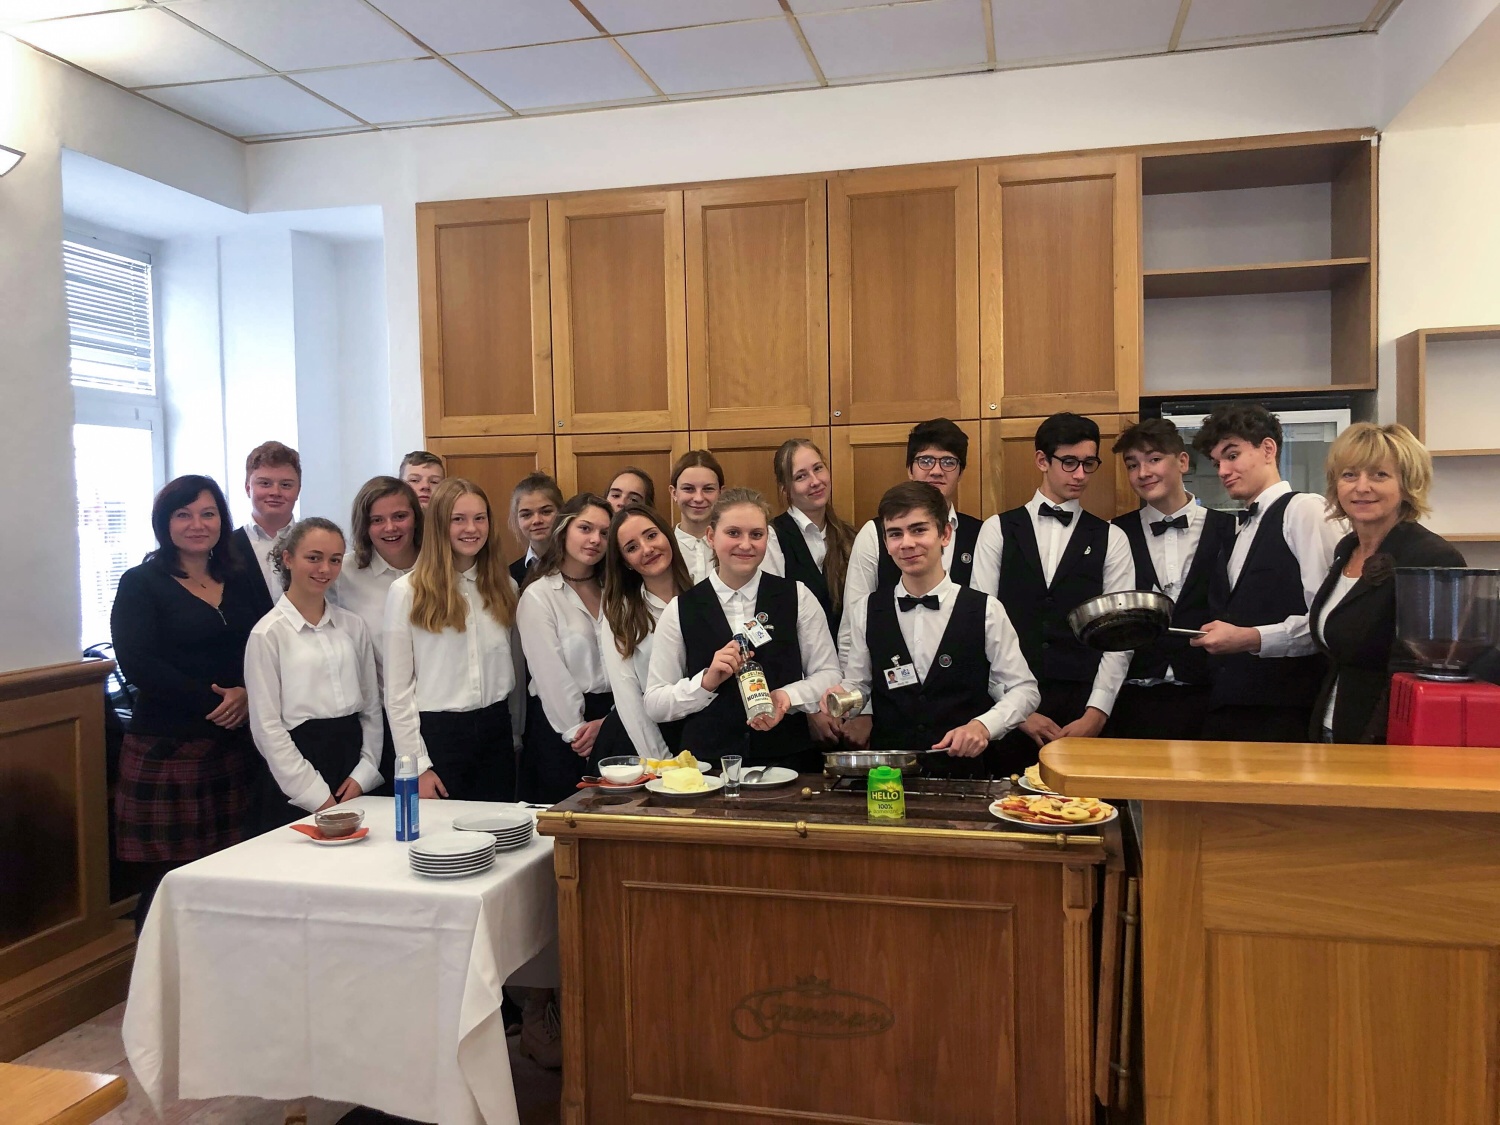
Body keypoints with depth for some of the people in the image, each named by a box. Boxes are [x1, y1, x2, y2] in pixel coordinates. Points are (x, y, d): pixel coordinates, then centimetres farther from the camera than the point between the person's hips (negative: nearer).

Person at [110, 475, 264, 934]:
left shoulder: (243, 583, 14)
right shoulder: (141, 584, 2)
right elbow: (138, 663, -8)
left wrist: (247, 694, -11)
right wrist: (213, 700, -12)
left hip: (237, 749, 4)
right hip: (166, 752, -3)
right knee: (167, 885, -3)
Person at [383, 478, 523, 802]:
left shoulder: (504, 587, 8)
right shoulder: (407, 591, -5)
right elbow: (397, 690, -6)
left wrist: (516, 737, 13)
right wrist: (417, 765, -8)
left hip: (496, 730, 4)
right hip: (437, 732, -4)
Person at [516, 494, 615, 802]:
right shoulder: (538, 595, -6)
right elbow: (550, 674, -9)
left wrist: (609, 719, -8)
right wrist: (578, 730, -8)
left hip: (613, 719, 4)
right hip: (559, 723, -4)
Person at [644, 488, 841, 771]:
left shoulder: (797, 597, 6)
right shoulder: (680, 611, 4)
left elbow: (828, 674, 7)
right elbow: (654, 705, 4)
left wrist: (788, 696, -11)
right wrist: (707, 681, -11)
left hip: (788, 759, 0)